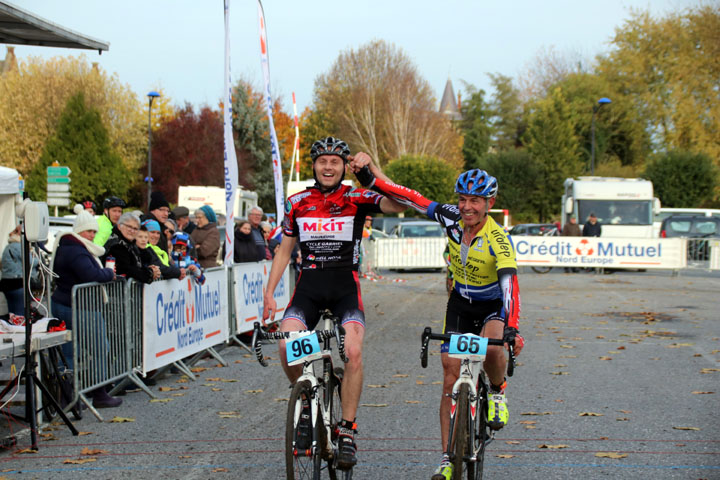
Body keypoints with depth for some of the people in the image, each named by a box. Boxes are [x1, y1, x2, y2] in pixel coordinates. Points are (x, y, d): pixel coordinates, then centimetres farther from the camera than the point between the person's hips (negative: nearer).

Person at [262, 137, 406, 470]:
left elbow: (398, 205, -16)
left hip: (345, 286, -2)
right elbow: (285, 250, 15)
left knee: (353, 352, -23)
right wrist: (269, 293, 8)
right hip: (309, 284, 2)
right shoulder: (297, 203, 8)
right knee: (286, 344, -23)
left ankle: (347, 431, -10)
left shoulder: (357, 199, -1)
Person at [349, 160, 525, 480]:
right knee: (451, 379, -3)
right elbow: (408, 197, -17)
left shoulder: (498, 239, -28)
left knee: (490, 347, -37)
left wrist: (511, 328, -55)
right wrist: (369, 171, -28)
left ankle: (497, 391, -3)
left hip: (494, 306, -4)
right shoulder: (453, 219, -16)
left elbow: (509, 282, -41)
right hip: (460, 303, 4)